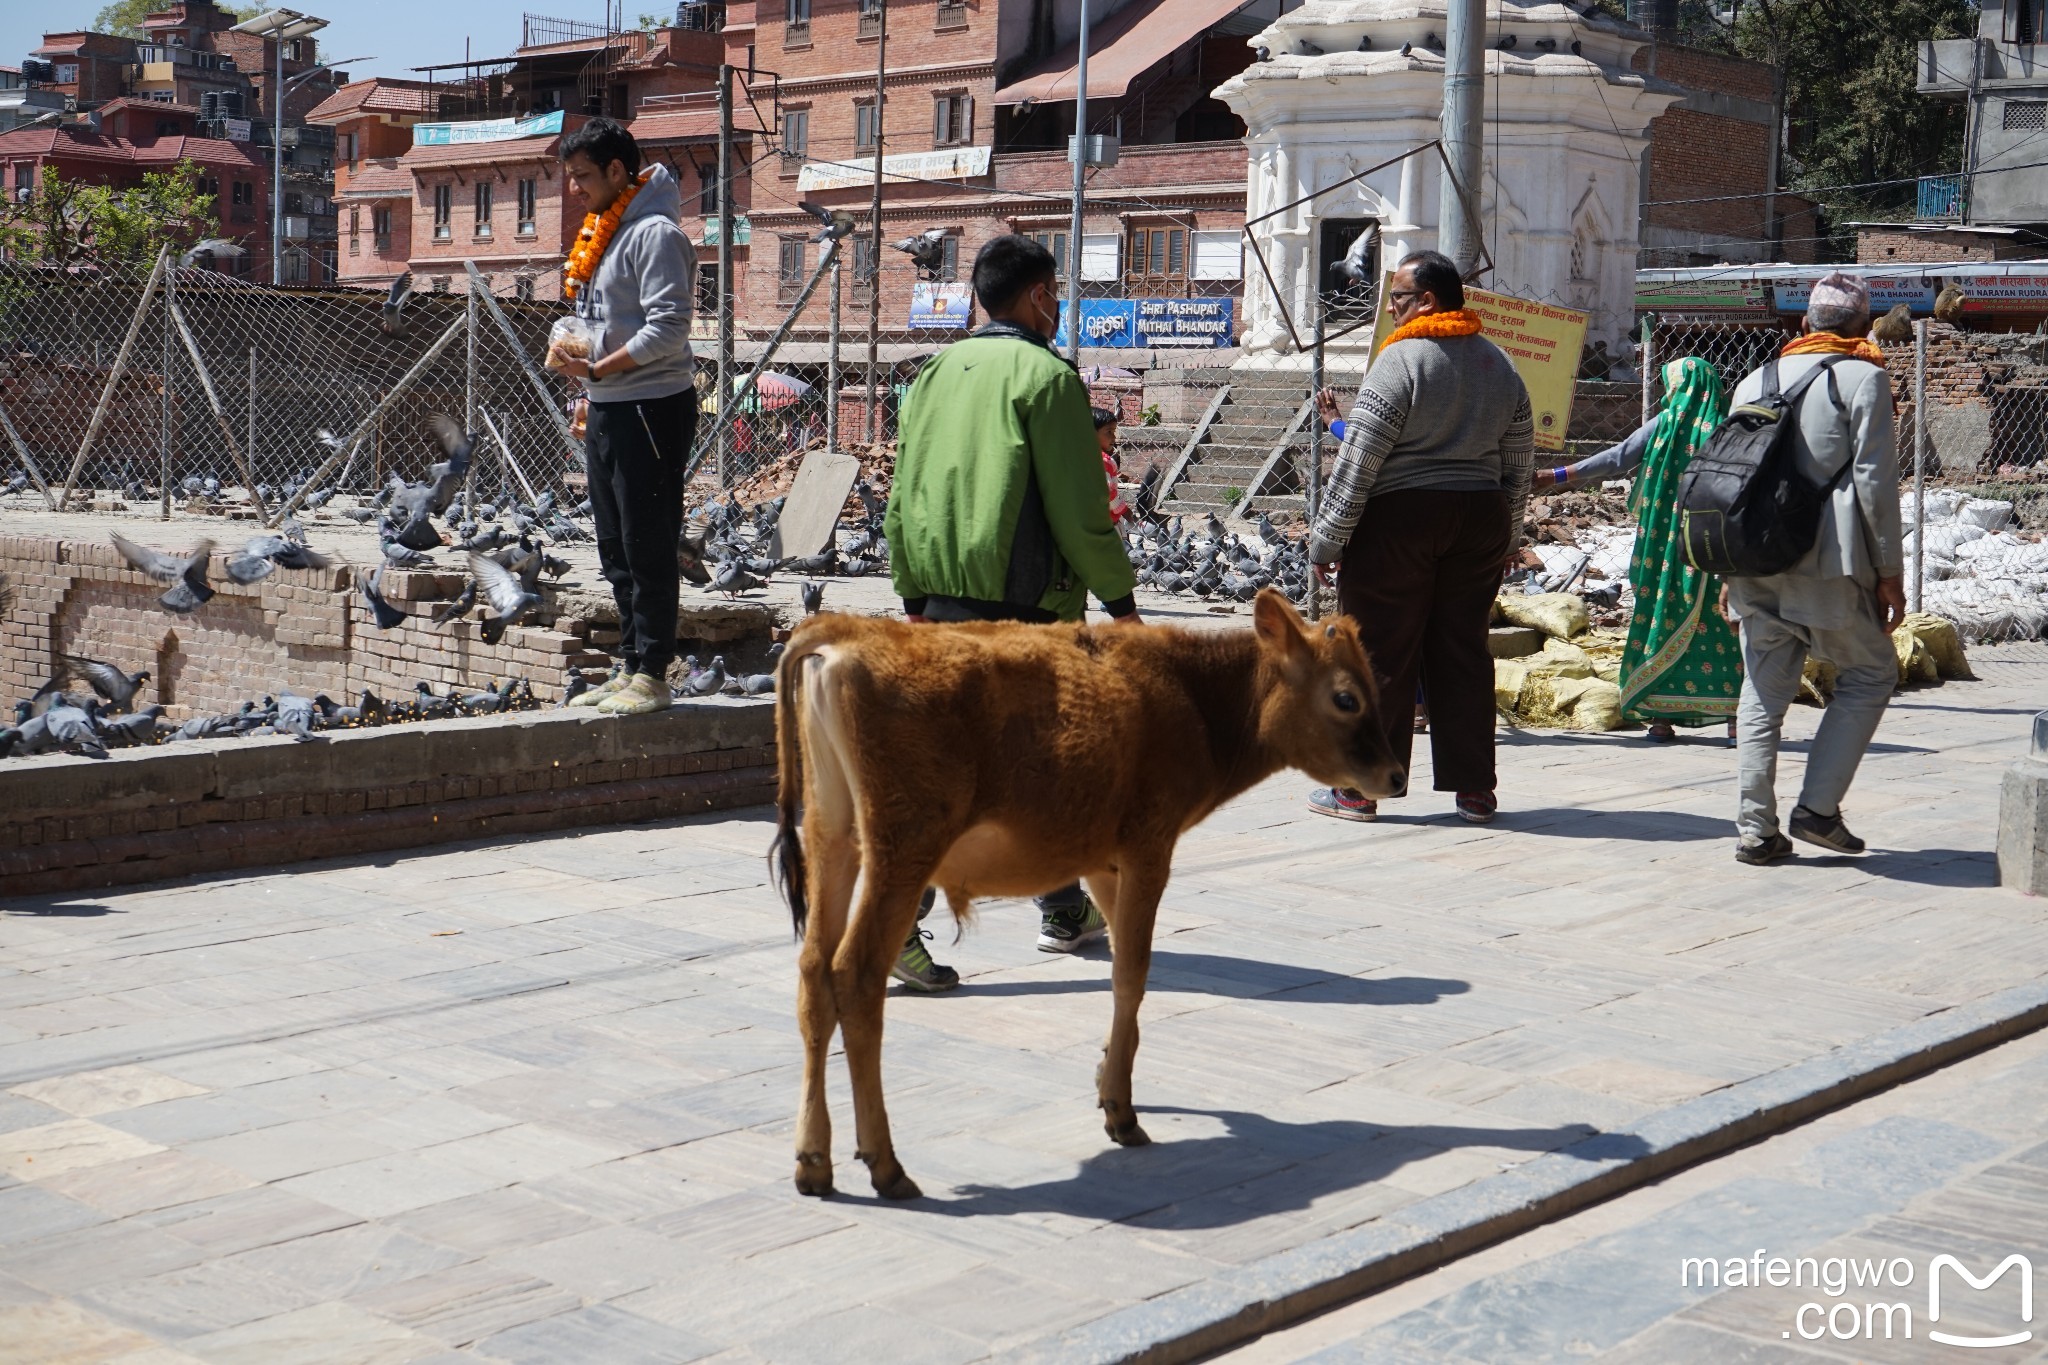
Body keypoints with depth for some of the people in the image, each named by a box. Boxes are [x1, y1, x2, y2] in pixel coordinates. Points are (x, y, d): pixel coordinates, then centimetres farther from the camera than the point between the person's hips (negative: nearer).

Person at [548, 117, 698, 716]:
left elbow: (668, 329, -21)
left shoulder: (655, 234, -13)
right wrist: (592, 398, 18)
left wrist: (598, 369, -23)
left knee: (648, 548, -7)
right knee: (617, 550, 12)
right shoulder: (602, 232, 17)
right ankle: (632, 667, 19)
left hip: (651, 408, -10)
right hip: (609, 409, 10)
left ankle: (653, 674, -1)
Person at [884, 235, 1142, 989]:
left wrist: (915, 599, 20)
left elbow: (902, 497, 13)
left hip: (945, 599, 8)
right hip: (1022, 602, -8)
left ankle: (1065, 910, 21)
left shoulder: (937, 374, 12)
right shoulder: (1045, 376, -10)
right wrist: (1121, 600, -3)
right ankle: (892, 916, -1)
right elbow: (1078, 509, -12)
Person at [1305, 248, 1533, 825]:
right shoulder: (1500, 365, 11)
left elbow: (1358, 462, -13)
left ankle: (1359, 786, 5)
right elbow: (1518, 466, 15)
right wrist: (1503, 539, 24)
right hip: (1482, 519, 6)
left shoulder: (1401, 360, -11)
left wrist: (1326, 538, -8)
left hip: (1401, 518, -6)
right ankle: (1474, 788, 13)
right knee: (1464, 650, 11)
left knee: (1379, 652, 0)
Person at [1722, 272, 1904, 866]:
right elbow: (1875, 480, -7)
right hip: (1827, 567, -5)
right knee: (1871, 675, 11)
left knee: (1763, 694, 10)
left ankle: (1755, 829, 7)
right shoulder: (1864, 377, -1)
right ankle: (1818, 809, 3)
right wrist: (1889, 571, -2)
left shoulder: (1756, 380, 15)